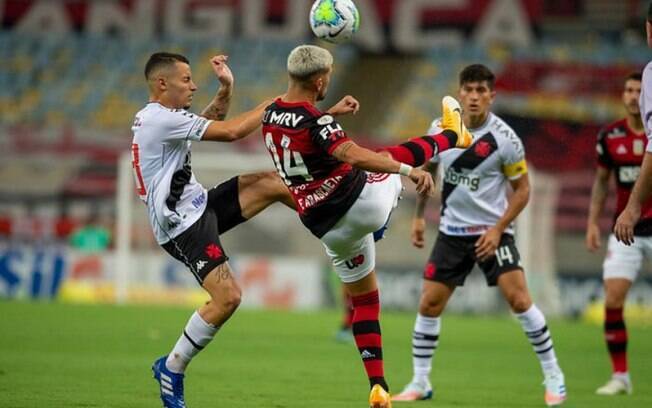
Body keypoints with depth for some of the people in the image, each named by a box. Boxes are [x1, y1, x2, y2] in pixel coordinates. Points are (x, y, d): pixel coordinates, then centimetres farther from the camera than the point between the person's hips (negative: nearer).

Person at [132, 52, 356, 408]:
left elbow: (211, 120, 26)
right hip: (183, 225, -10)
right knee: (227, 298, -18)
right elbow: (230, 132, -20)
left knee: (271, 182, 5)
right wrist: (270, 105, -7)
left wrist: (226, 88, 8)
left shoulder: (161, 116, 11)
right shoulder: (161, 119, -20)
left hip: (200, 206, 10)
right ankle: (171, 369, -3)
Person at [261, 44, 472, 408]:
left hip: (327, 227, 7)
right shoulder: (316, 123, -25)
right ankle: (451, 136, 51)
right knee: (402, 156, 20)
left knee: (364, 297, 19)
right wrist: (409, 170, -46)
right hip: (365, 200, -7)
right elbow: (355, 156, -41)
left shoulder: (271, 115, 0)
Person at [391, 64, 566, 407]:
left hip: (492, 232, -4)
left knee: (518, 299, -16)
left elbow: (522, 189, -5)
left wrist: (497, 229, -14)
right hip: (452, 232, 4)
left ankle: (553, 377, -3)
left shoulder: (504, 138, -14)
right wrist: (418, 216, 12)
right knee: (429, 304, -2)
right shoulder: (440, 129, -3)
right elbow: (427, 170, 16)